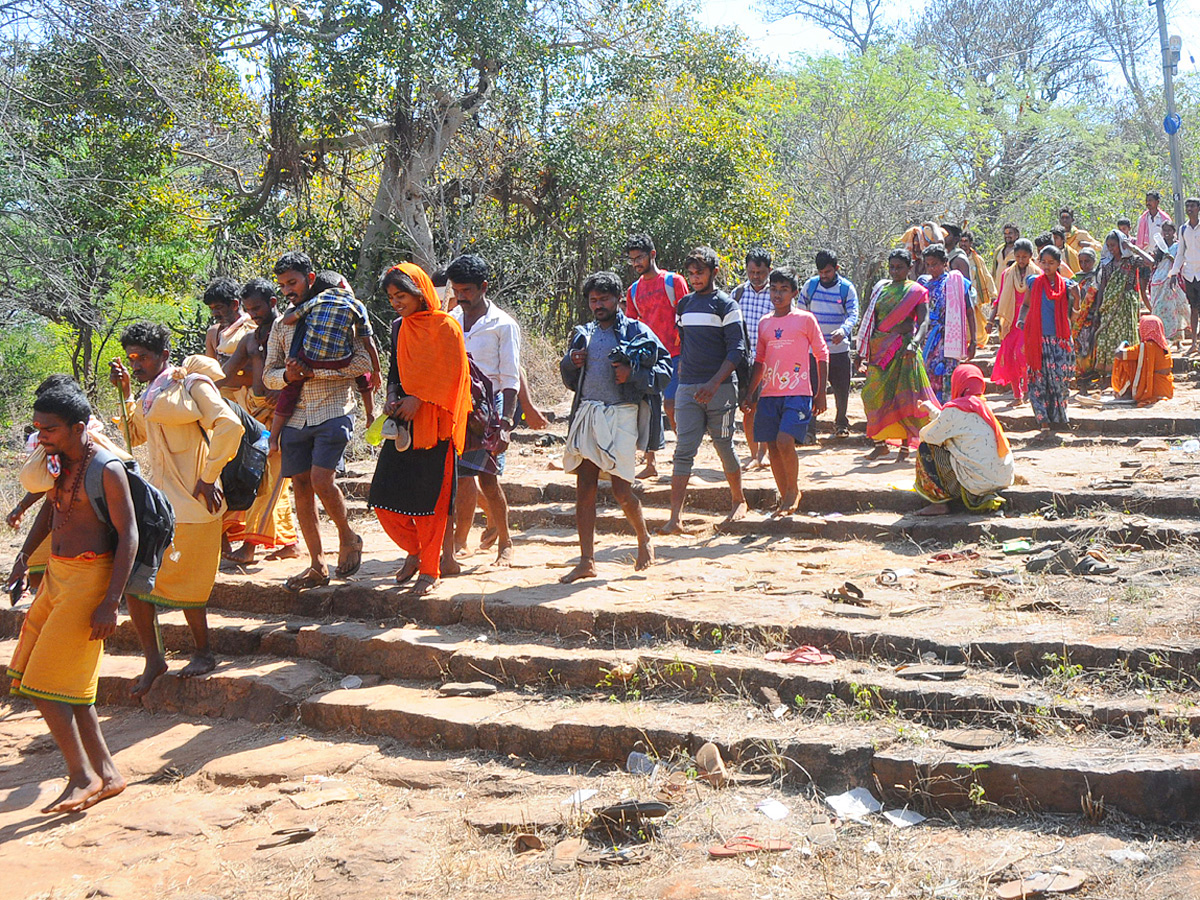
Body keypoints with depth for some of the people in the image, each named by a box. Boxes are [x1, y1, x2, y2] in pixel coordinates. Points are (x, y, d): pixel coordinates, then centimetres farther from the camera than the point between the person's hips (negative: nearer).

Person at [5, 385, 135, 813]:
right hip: (56, 575, 8)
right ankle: (107, 773, 17)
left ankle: (82, 776, 3)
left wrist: (110, 603, -20)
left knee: (45, 683, -8)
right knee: (69, 684, 9)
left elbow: (128, 535, -16)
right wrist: (23, 558, 15)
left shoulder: (106, 470, -15)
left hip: (88, 579, -8)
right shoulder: (58, 460, 8)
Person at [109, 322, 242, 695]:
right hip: (158, 498, 8)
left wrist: (208, 477, -17)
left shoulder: (191, 384, -9)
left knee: (184, 582, 1)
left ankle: (204, 654, 20)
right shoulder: (151, 394, 16)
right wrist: (123, 391, 15)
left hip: (190, 502, -8)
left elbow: (229, 427, -19)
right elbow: (135, 434, 27)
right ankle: (153, 659, 13)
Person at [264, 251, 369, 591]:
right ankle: (317, 566, 13)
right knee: (302, 486, 4)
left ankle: (348, 537, 10)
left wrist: (314, 371, -14)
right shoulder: (281, 324, 15)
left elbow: (362, 362, -10)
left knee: (321, 480, -17)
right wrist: (287, 375, -8)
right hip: (295, 417, 5)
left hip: (333, 413, -5)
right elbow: (268, 375, 15)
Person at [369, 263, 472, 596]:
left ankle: (430, 569, 11)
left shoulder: (445, 326, -6)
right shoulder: (399, 327, 13)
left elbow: (449, 376, -10)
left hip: (433, 423, -6)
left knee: (429, 499, -3)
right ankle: (414, 549, 24)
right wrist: (392, 397, 0)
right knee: (384, 497, 0)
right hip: (404, 422, 6)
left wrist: (417, 399, -17)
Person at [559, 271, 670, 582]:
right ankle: (587, 561, 8)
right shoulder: (583, 335, 17)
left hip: (620, 414, -5)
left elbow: (665, 368, -1)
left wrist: (633, 375, -15)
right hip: (586, 414, 5)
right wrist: (572, 363, 3)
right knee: (584, 490, 2)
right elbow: (570, 381, 24)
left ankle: (644, 539, 24)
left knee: (622, 491, -5)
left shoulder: (636, 332, 2)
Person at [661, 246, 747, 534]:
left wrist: (714, 384, -18)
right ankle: (675, 519, -10)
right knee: (683, 451, -5)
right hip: (687, 389, 4)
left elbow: (737, 348, -9)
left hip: (720, 388, -4)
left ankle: (739, 501, 29)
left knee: (724, 448, 6)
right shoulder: (684, 304, 14)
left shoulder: (725, 305, -3)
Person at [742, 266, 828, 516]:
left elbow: (822, 355, 3)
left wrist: (821, 393, -1)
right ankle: (785, 499, 16)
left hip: (798, 392, -5)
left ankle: (793, 490, 2)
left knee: (785, 441, -20)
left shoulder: (805, 319, 1)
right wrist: (749, 393, 17)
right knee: (772, 447, 3)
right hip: (769, 393, 5)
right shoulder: (764, 323, 13)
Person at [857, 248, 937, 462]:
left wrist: (915, 342, -30)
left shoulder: (917, 292, 0)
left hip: (903, 348, -4)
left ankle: (905, 445, 4)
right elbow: (870, 319, 18)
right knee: (874, 394, -2)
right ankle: (880, 443, 6)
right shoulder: (881, 288, 14)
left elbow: (923, 322, -11)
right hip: (879, 348, 5)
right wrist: (864, 352, 14)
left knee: (903, 395, -5)